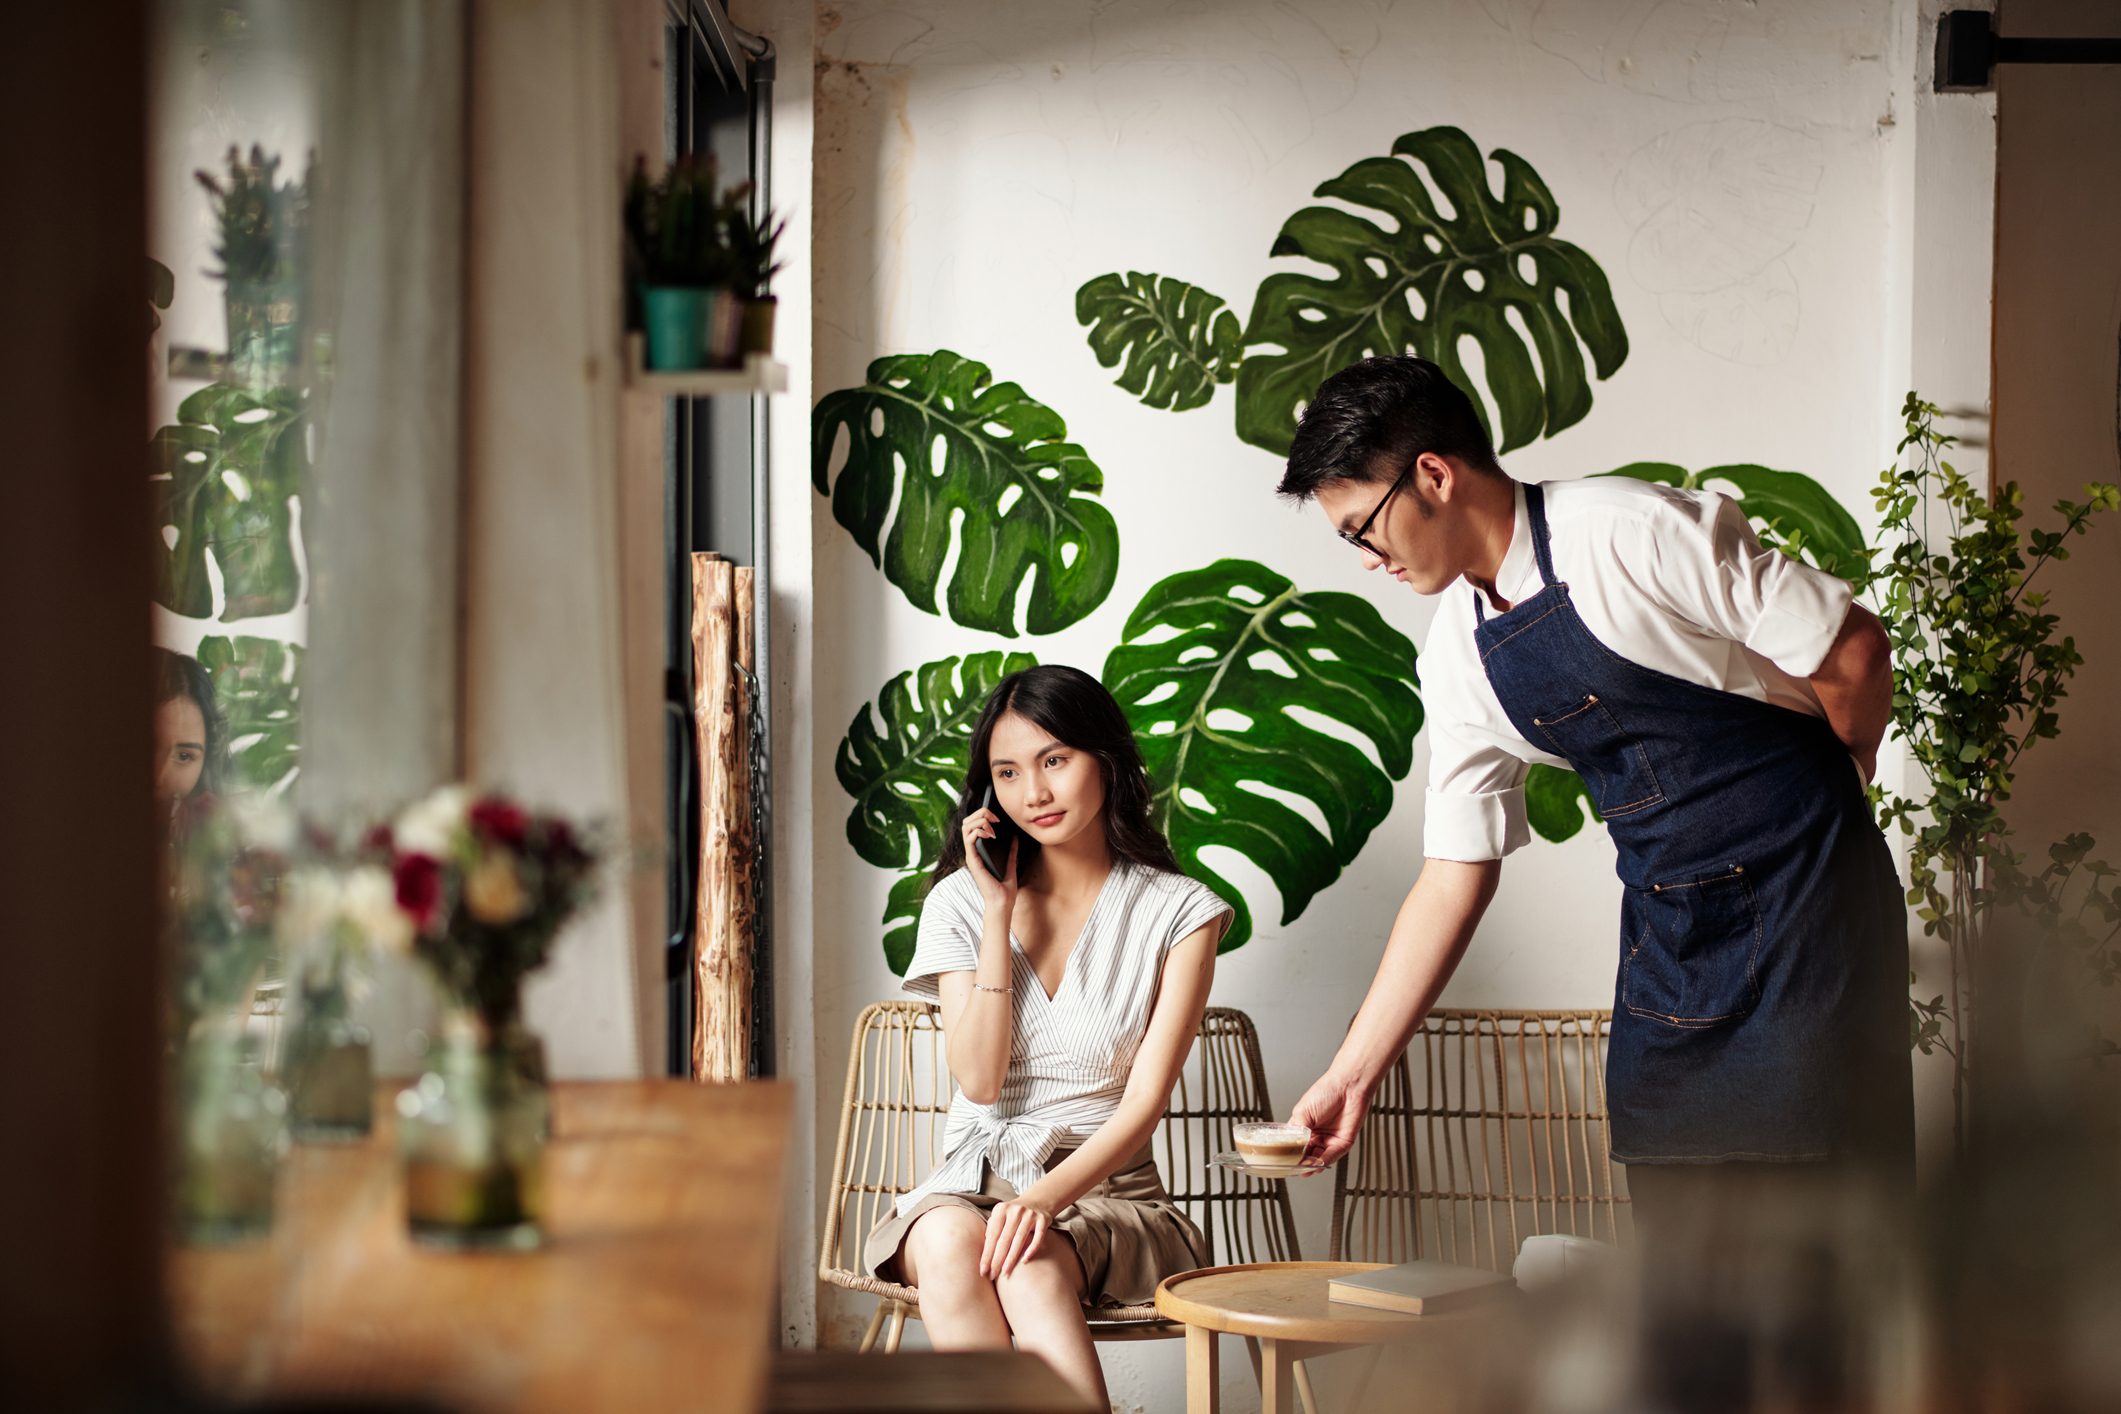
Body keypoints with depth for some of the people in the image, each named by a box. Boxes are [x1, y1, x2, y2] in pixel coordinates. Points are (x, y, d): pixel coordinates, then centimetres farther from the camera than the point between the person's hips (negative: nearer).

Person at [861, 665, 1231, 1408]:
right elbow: (980, 1080, -4)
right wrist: (999, 912, -6)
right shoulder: (961, 901, 8)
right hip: (970, 1182, 2)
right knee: (952, 1243, -35)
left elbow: (1144, 1103, -7)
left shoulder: (1177, 912, 1)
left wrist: (1046, 1198, -25)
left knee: (1031, 1262, -36)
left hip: (1107, 1188, -2)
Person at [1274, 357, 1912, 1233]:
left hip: (1798, 889, -6)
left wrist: (1809, 803, 6)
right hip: (1665, 922, 6)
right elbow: (1454, 875, 8)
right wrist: (1351, 1076, 6)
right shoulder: (1458, 659, 4)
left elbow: (1853, 652, -12)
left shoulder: (1632, 532, -17)